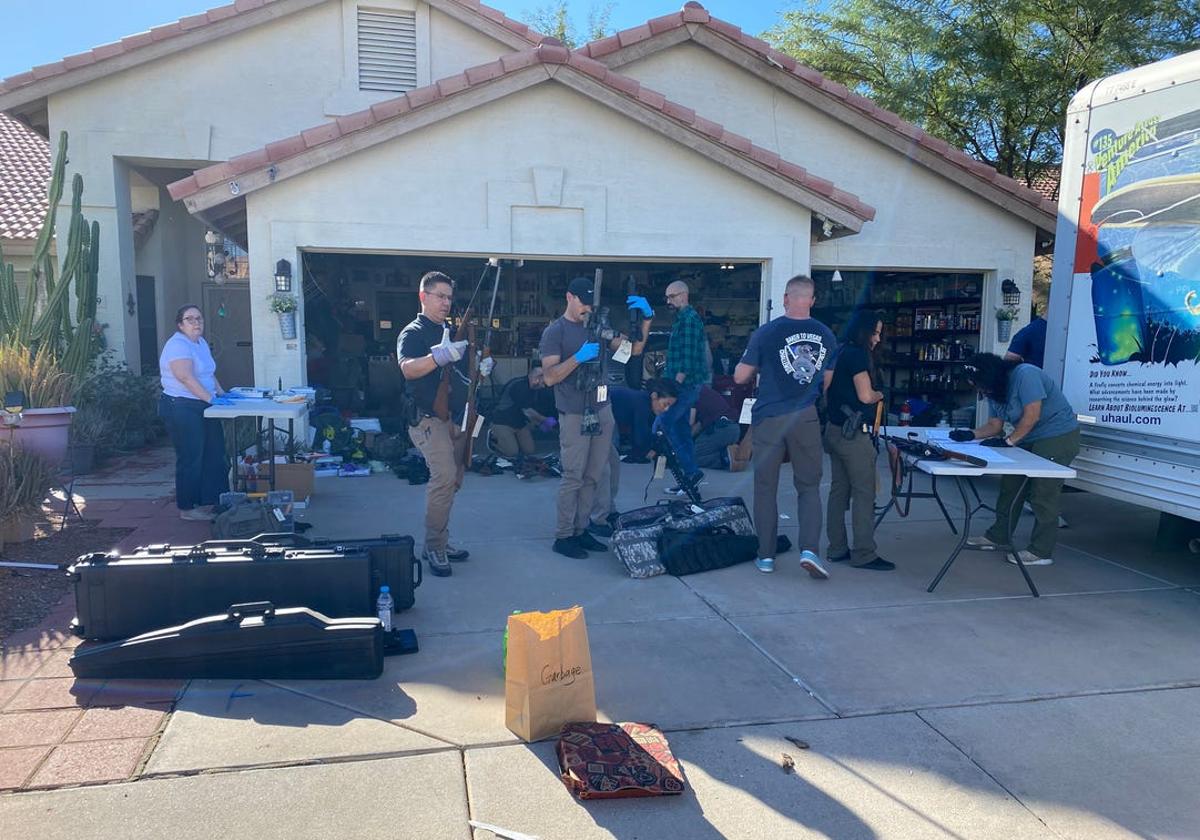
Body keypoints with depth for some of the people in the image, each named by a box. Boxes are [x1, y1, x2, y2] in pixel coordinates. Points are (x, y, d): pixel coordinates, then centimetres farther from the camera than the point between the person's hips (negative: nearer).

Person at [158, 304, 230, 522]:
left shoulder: (201, 342, 15)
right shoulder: (177, 345, -15)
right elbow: (187, 378, -25)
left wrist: (221, 393, 7)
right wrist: (210, 398, -30)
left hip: (202, 407, 9)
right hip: (181, 408, -9)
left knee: (214, 455, 11)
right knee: (191, 459, -4)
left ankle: (210, 502, 21)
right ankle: (187, 509, 6)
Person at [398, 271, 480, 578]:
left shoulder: (454, 332, 18)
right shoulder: (412, 333, -5)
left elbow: (464, 372, 27)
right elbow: (409, 369, -24)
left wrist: (482, 369, 6)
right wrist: (441, 355, -39)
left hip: (457, 417, 8)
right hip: (429, 417, -8)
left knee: (452, 481, 11)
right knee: (444, 476, -21)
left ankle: (440, 543, 21)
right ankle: (434, 549, -13)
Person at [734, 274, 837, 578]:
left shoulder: (766, 332, -8)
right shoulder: (825, 335, 3)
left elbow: (740, 377, -4)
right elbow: (829, 381, 12)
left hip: (769, 418, -2)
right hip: (807, 419, 2)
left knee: (765, 487, 8)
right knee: (809, 487, 10)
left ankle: (766, 556, 12)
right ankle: (809, 549, -6)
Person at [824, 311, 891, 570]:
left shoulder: (840, 353, 13)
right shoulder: (858, 354, -13)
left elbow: (827, 396, 18)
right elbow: (865, 395, -18)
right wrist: (880, 395, 1)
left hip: (834, 430, 9)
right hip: (853, 433, -9)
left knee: (839, 490, 11)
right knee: (864, 493, -3)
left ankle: (837, 549, 17)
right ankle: (863, 554, 0)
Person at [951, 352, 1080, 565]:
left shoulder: (1024, 375, -22)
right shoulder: (994, 391, 5)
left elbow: (1032, 416, -24)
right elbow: (995, 425, 7)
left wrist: (1008, 441, -21)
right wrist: (970, 434, -9)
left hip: (1058, 436, -9)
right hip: (1029, 440, 9)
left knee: (1043, 494, -9)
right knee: (1010, 486, 12)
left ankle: (1041, 552, -2)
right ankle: (998, 536, 24)